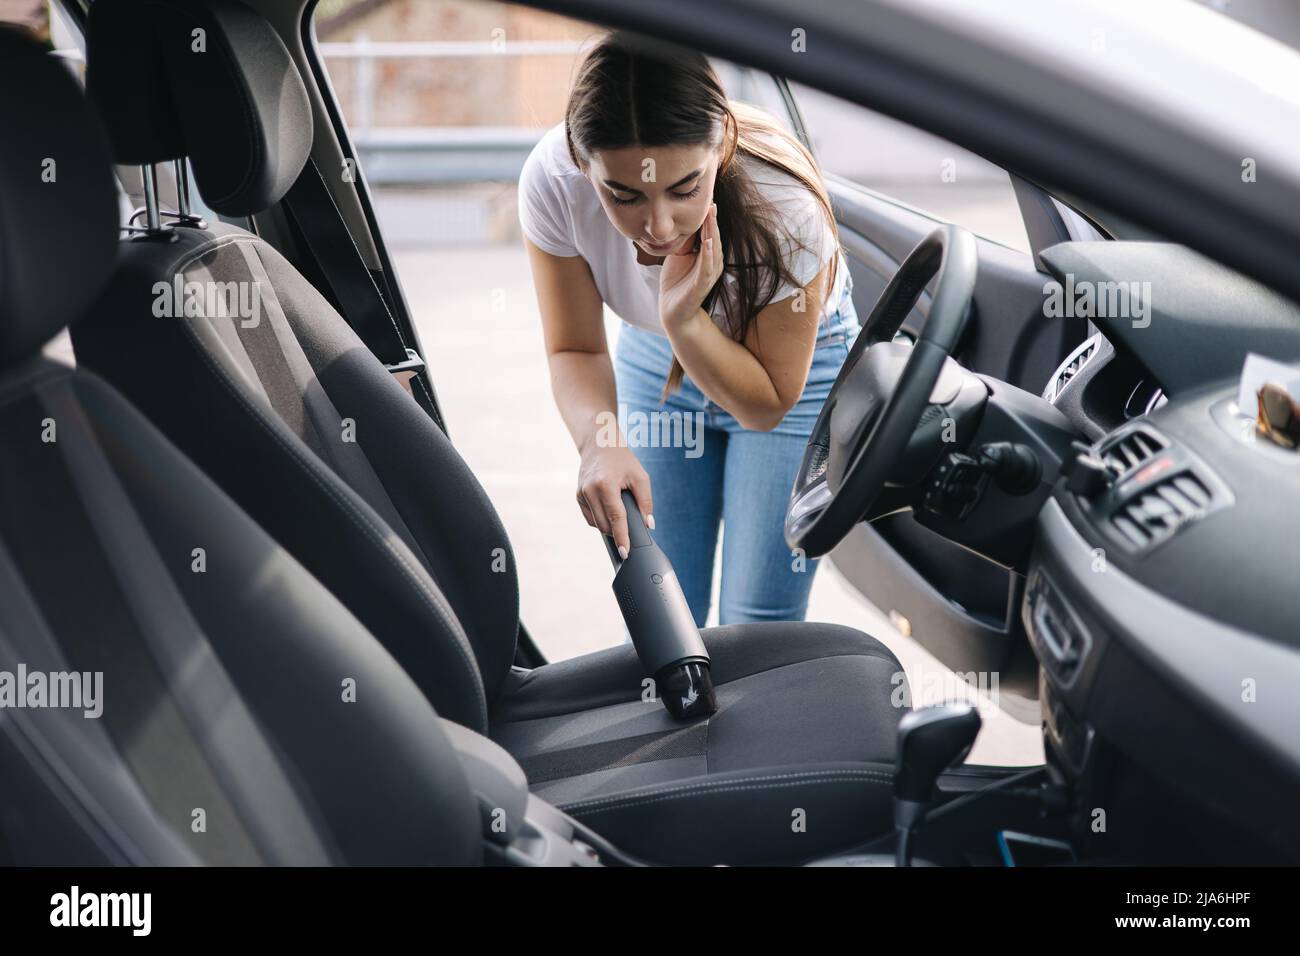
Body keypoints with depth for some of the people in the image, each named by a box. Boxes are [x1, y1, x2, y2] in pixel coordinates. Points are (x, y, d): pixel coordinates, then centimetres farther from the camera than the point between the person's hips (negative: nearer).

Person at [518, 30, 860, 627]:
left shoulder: (785, 209, -37)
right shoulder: (552, 181, -30)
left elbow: (768, 404, -22)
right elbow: (575, 352, -15)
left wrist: (684, 317, -38)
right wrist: (600, 442, -35)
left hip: (795, 362, -2)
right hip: (656, 359, 3)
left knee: (758, 626, -5)